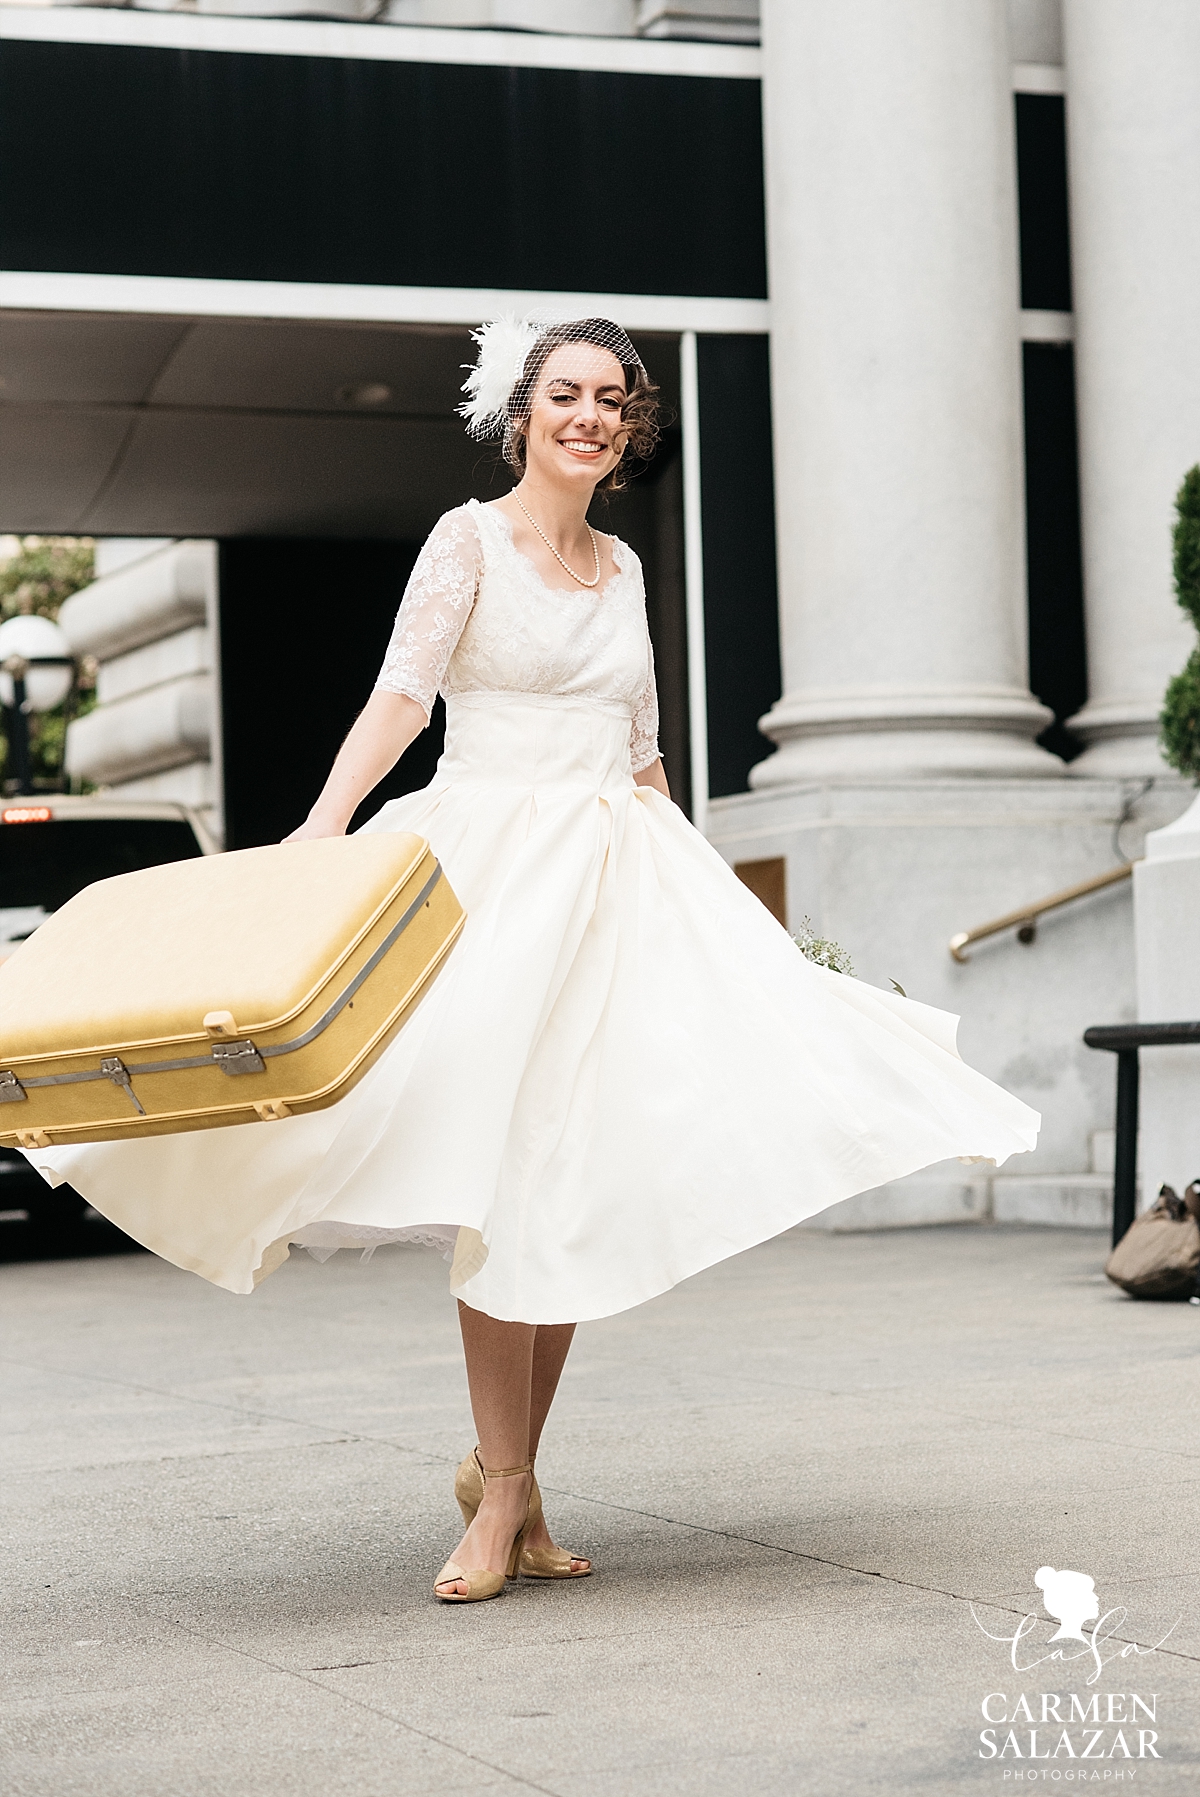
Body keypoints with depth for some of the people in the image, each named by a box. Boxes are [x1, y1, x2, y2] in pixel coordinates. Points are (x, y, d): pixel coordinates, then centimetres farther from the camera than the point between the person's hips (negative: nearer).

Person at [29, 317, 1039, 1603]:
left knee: (577, 1173, 1)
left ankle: (507, 1470, 10)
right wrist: (319, 829, -25)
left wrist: (683, 890, 19)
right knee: (500, 1171, -9)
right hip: (494, 862, -5)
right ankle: (503, 1494, -5)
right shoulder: (471, 539, 1)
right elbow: (403, 690, -12)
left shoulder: (622, 569, 17)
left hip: (615, 871, 5)